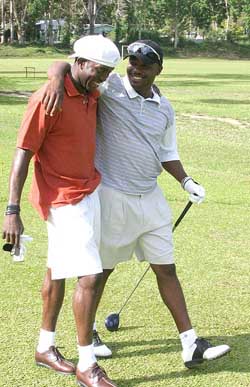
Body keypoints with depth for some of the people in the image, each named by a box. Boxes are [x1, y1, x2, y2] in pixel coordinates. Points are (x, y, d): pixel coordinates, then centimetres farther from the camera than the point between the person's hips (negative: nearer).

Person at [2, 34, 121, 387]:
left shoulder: (93, 96, 5)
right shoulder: (47, 99, -18)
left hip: (90, 192, 8)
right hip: (64, 200, -8)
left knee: (58, 271, 18)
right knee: (90, 277, -10)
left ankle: (45, 347, 32)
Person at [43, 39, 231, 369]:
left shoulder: (165, 109, 7)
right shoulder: (110, 86, -10)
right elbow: (66, 64, -14)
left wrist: (186, 182, 6)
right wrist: (58, 79, -36)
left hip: (150, 198, 5)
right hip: (111, 198, -5)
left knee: (166, 269, 7)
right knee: (101, 269, 9)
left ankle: (191, 345, 12)